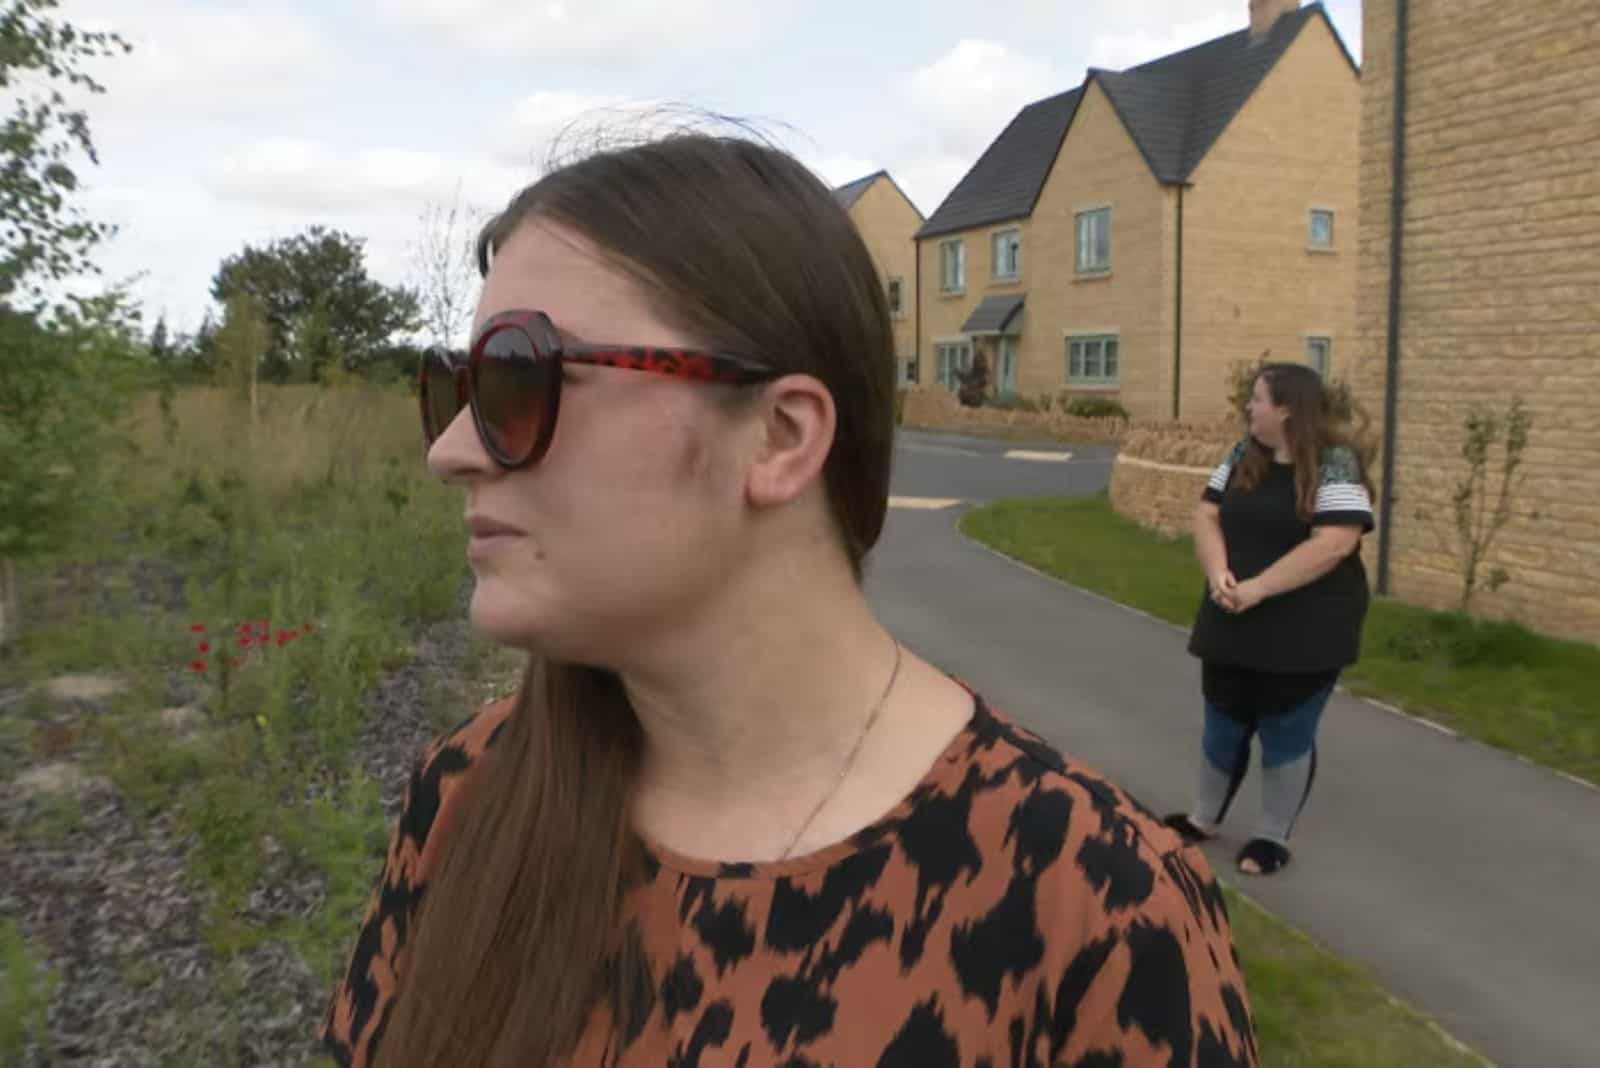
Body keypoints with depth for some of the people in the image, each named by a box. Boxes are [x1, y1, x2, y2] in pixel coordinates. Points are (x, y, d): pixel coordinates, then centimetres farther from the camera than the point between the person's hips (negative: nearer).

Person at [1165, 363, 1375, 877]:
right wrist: (1218, 573, -15)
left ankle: (1273, 837, 23)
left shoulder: (1336, 465, -14)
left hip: (1304, 633, -6)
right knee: (1223, 725, 16)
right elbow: (1207, 515, 3)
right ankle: (1204, 818, 34)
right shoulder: (1243, 455, 6)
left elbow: (1333, 544, -23)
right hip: (1234, 624, 6)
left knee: (1287, 735, 7)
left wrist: (1257, 587, -24)